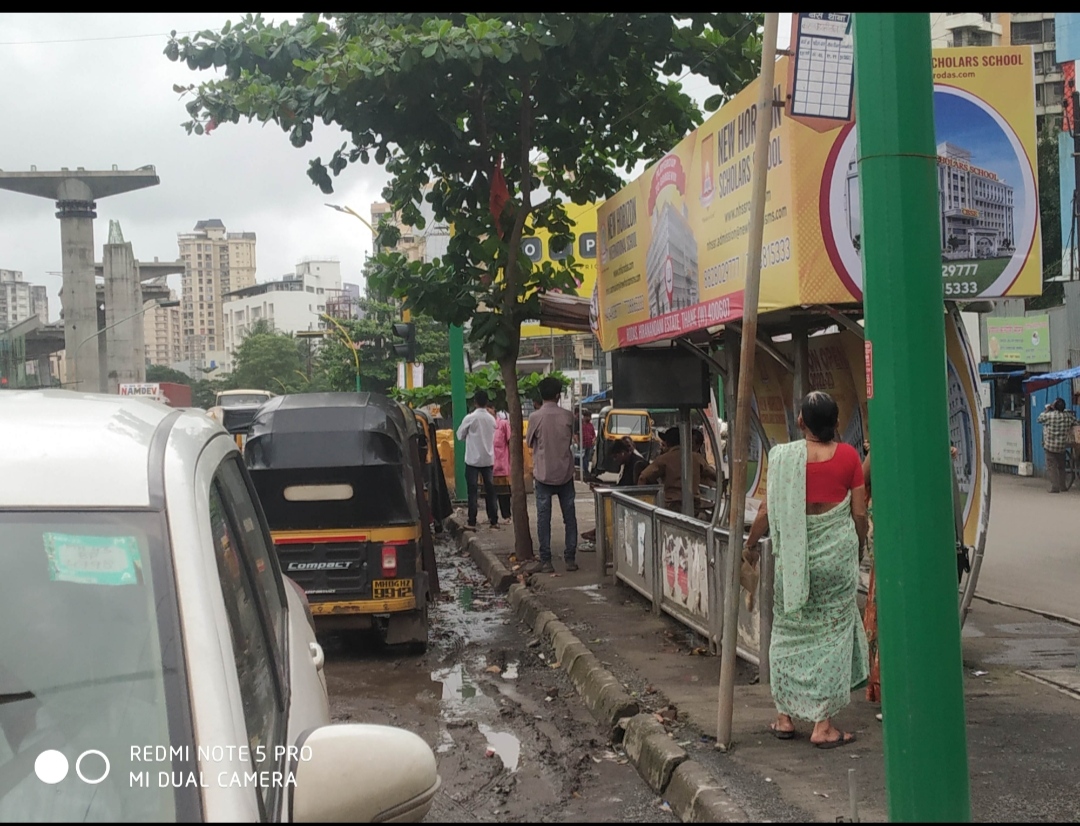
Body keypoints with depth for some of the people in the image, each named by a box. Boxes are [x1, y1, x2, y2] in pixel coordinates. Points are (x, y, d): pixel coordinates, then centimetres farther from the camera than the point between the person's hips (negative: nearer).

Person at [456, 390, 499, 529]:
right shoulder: (491, 419, 1)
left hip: (473, 460, -4)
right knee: (490, 490, 9)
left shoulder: (470, 418, -12)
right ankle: (494, 520, 11)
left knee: (473, 491, 0)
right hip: (488, 459, 4)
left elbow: (460, 435, 0)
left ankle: (472, 522, -2)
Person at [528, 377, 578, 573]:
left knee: (543, 518, 2)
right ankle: (570, 559, 9)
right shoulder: (568, 416, -3)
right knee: (569, 516, 9)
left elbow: (530, 442, 3)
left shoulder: (535, 417, -9)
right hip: (565, 473, 2)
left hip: (543, 474, -2)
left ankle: (546, 561, 0)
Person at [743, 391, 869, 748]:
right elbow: (859, 512, -1)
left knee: (790, 631, 13)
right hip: (837, 551, -1)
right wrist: (859, 545, 17)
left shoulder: (784, 456, -5)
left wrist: (750, 544, 14)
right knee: (832, 633, 5)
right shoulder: (847, 456, -4)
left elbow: (767, 511, -3)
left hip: (794, 553, 1)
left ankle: (784, 716, 19)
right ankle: (823, 725, 6)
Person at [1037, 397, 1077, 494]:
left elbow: (1040, 419, 4)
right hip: (1062, 446, 4)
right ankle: (1062, 486, 20)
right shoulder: (1068, 416, -2)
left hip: (1050, 446, -4)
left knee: (1051, 467, -1)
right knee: (1061, 466, 17)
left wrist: (1047, 410, 15)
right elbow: (1075, 423, 14)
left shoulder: (1049, 415, -14)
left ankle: (1054, 487, -8)